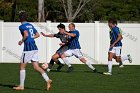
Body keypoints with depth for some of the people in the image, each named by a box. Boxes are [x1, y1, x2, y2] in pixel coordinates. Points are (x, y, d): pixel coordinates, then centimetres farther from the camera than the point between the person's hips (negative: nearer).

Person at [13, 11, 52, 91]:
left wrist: (22, 41, -8)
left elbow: (26, 34, -23)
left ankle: (21, 86, 8)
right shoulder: (30, 25, 16)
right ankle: (47, 80, -15)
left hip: (28, 48, -7)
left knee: (22, 67, 6)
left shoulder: (22, 26, -7)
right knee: (36, 67, 4)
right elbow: (37, 35, 21)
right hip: (35, 48, 7)